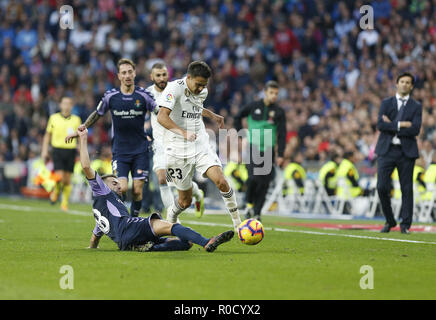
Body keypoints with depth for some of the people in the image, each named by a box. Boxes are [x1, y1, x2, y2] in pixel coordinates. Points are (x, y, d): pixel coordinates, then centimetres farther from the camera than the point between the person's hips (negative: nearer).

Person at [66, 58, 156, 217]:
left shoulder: (143, 95, -4)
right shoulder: (110, 96, -2)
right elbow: (97, 114, 14)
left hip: (140, 150, 0)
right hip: (119, 149, 0)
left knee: (137, 191, -3)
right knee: (122, 187, -15)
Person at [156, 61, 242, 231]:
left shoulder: (203, 92, 7)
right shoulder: (174, 88, -15)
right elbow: (162, 117, -29)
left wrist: (212, 115, 27)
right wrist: (183, 132, -41)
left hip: (202, 147, 5)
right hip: (179, 151, -4)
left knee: (221, 181, -18)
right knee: (186, 200, 4)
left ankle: (237, 223, -6)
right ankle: (170, 221, 36)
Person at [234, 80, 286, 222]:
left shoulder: (279, 112, 3)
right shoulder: (253, 106, 2)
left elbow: (282, 134, 2)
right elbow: (238, 117, 16)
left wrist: (280, 155, -4)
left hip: (269, 150, 2)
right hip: (253, 148, -1)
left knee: (264, 183, -1)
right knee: (254, 177, -17)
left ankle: (257, 212, 10)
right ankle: (249, 203, 7)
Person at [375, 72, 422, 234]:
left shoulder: (416, 106, 6)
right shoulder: (386, 103, 10)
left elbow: (415, 130, -8)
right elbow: (380, 125, -6)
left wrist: (392, 125, -9)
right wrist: (401, 125, -12)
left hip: (406, 152, -1)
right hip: (387, 150, 1)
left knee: (407, 189, 0)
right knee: (382, 187, -5)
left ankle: (405, 225, 8)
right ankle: (389, 221, 13)